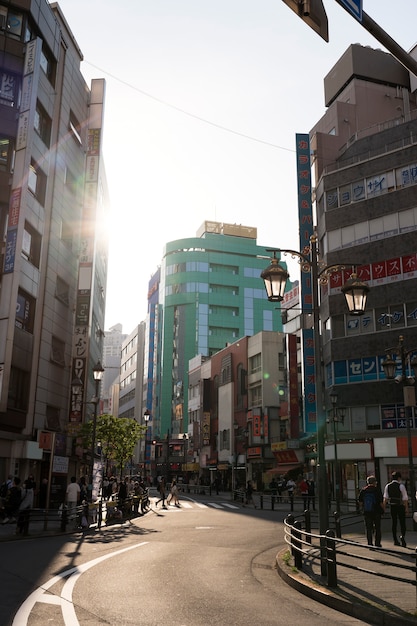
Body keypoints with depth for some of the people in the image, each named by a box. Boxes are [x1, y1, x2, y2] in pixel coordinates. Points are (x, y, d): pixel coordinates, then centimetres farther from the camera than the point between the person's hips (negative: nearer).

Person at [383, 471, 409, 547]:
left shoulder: (388, 486, 3)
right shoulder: (401, 486, -9)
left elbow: (385, 498, 3)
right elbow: (405, 498, -10)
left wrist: (384, 507, 6)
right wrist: (406, 508, -6)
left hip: (392, 506, 4)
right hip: (400, 506, -4)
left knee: (394, 523, 11)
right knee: (402, 522, 0)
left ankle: (395, 540, 14)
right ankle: (403, 536, -25)